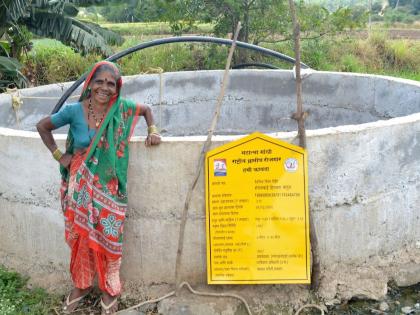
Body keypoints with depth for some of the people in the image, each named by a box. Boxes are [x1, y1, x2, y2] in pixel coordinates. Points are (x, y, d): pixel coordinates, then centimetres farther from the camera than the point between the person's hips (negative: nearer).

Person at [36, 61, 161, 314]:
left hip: (108, 187, 0)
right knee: (81, 235, 12)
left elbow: (146, 109, 13)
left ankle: (110, 289, 26)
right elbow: (42, 126, 5)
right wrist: (58, 155, 1)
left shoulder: (122, 108, -8)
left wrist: (152, 131, -3)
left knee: (109, 237, 6)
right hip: (81, 186, 0)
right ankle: (82, 285, 34)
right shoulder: (74, 110, -10)